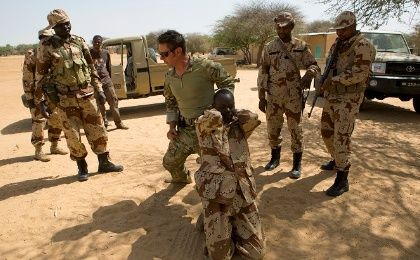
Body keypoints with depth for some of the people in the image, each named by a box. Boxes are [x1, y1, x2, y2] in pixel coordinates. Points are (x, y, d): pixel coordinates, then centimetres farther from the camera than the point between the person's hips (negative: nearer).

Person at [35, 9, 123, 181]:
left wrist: (99, 89, 7)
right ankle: (82, 168, 19)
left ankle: (104, 163, 20)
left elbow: (91, 67, 12)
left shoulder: (79, 42, 7)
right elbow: (40, 75, -1)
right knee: (73, 136, 3)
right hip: (65, 99, -3)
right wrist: (40, 102, -4)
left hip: (87, 95, 3)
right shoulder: (47, 47, -4)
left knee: (97, 130, 7)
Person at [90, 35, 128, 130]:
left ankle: (118, 123, 5)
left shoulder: (106, 53, 10)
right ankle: (104, 123, 14)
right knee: (99, 103, 3)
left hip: (106, 79, 2)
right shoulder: (89, 53, 1)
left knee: (113, 100, -1)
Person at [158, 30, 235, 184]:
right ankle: (181, 177, 50)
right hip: (185, 129, 6)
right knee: (170, 162, 17)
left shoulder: (205, 67, -18)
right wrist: (172, 126, 6)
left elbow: (228, 83, -3)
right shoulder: (169, 77, 1)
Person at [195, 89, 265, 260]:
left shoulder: (240, 127, 12)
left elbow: (253, 118, -9)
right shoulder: (204, 127, 1)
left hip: (243, 193, 3)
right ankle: (217, 230, 29)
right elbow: (213, 117, -21)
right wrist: (218, 112, 1)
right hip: (217, 194, -3)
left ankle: (231, 224, 29)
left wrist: (234, 114, 7)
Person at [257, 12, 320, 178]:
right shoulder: (269, 48, 2)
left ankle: (297, 163, 18)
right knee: (272, 129, 10)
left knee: (295, 130, 4)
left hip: (294, 97, -1)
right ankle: (275, 157, 31)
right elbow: (263, 73, 3)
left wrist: (308, 75, -21)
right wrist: (261, 97, -2)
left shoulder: (301, 46, 1)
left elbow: (314, 65, 4)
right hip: (273, 97, 2)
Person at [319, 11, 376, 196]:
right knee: (326, 132, 17)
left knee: (341, 138, -11)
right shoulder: (337, 45, 13)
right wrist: (324, 82, 3)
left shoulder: (363, 46, -12)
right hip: (331, 97, 8)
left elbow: (359, 73, -22)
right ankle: (337, 161, 41)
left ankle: (342, 181, -4)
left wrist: (334, 80, -19)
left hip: (348, 99, -8)